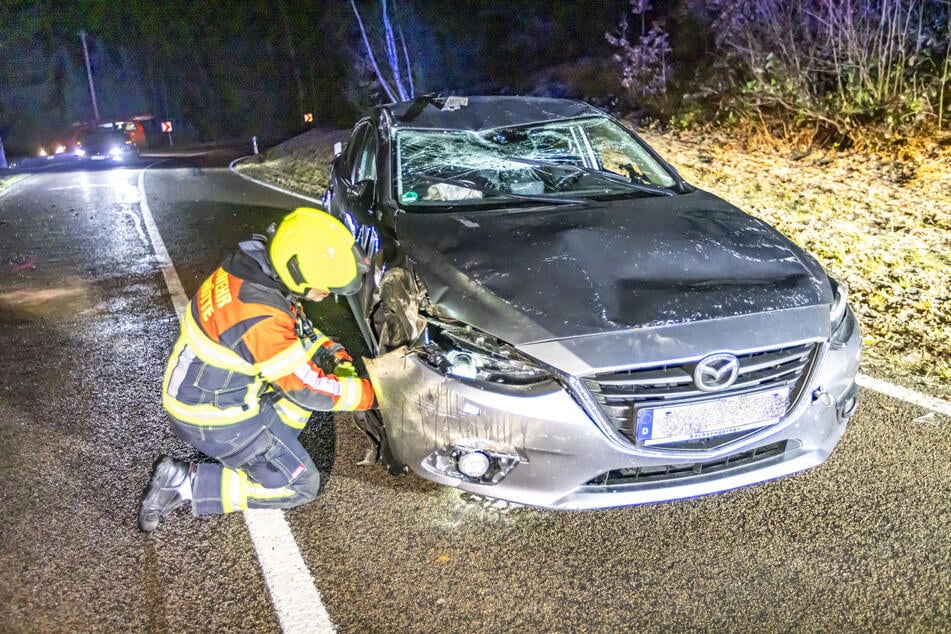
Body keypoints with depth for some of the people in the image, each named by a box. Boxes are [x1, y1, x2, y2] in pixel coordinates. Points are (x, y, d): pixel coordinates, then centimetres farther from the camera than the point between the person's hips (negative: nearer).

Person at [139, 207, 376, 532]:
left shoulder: (255, 263, -10)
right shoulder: (262, 321, -35)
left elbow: (298, 326, 6)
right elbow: (309, 389, -23)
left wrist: (340, 359, -4)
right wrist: (373, 392, -14)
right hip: (212, 416, -8)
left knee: (314, 359, 9)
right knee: (301, 485, 2)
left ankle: (270, 443, 13)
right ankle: (184, 483, 1)